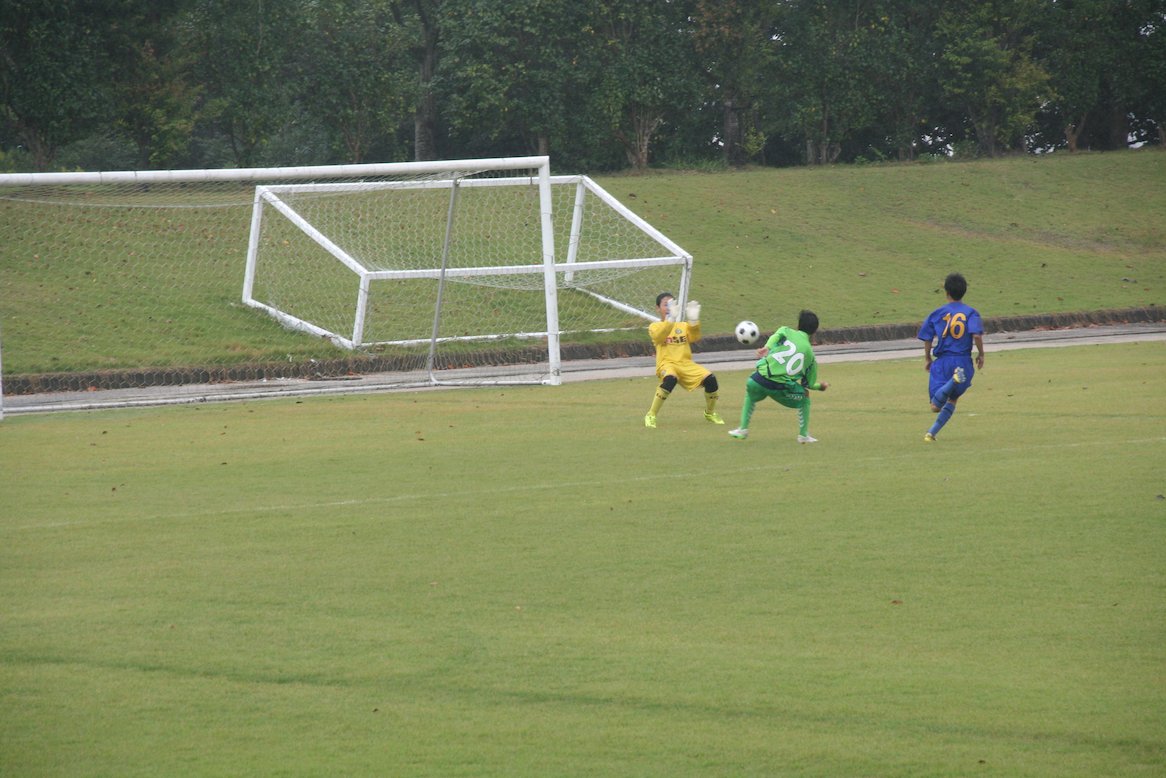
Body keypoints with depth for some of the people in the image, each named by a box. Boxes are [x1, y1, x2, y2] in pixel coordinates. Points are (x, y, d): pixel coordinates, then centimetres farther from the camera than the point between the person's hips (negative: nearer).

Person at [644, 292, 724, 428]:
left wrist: (693, 320, -17)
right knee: (670, 379, -40)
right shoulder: (654, 326, 5)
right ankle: (651, 416, -26)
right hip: (667, 364, -4)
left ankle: (710, 413, 11)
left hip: (686, 364, 4)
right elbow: (658, 336, -18)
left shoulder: (683, 326, 17)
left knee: (710, 379, -17)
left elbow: (694, 338, -2)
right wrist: (671, 319, -28)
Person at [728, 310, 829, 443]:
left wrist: (767, 348, -26)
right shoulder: (810, 354, 17)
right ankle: (804, 435, 24)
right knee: (804, 397, 28)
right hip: (782, 387, -1)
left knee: (750, 394, 36)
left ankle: (743, 429, 30)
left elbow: (775, 336, -9)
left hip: (762, 378, 1)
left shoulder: (786, 331, 16)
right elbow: (808, 384, 20)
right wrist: (820, 386, 41)